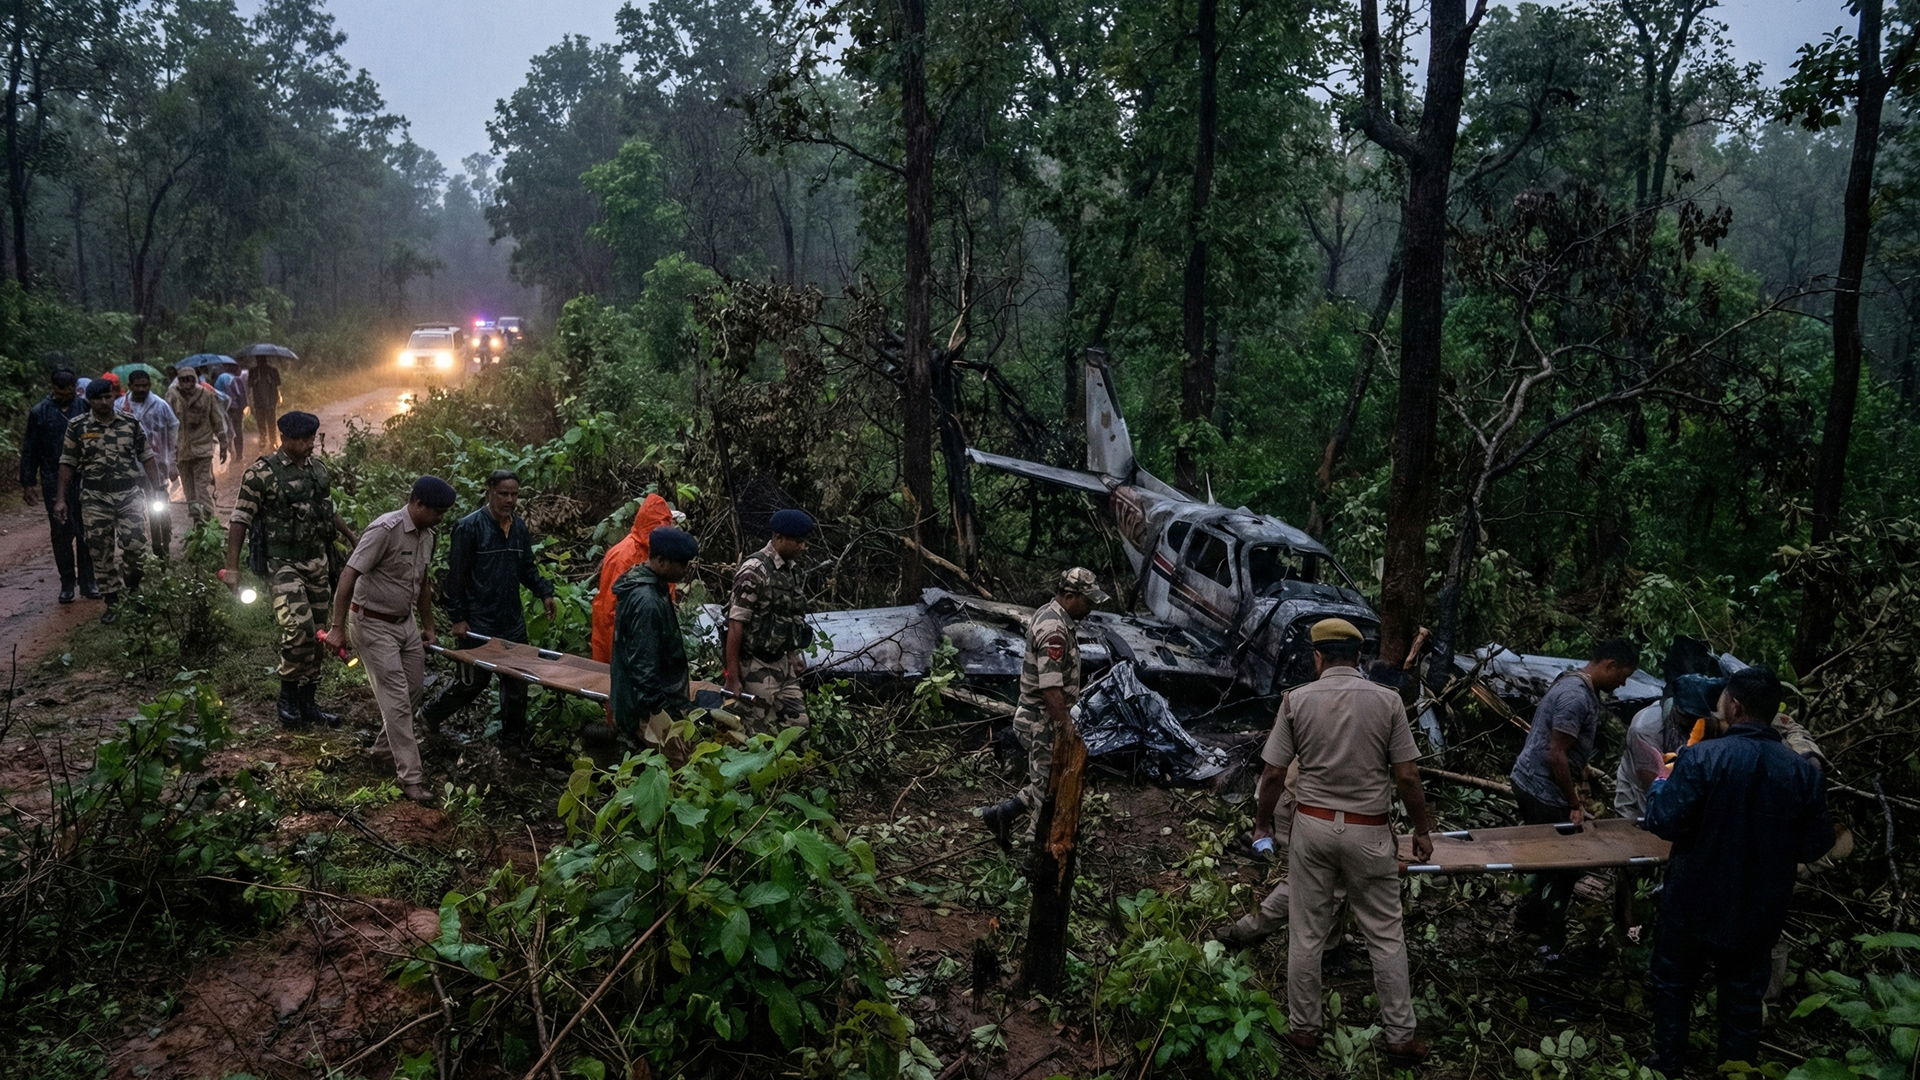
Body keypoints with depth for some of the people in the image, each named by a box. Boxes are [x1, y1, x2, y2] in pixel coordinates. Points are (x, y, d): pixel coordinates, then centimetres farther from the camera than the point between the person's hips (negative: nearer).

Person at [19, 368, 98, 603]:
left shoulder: (85, 408, 0)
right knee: (61, 533, 5)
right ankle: (67, 582, 14)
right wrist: (28, 483, 1)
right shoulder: (39, 413, 0)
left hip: (84, 480, 0)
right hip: (54, 483, 0)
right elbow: (30, 450, 4)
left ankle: (87, 581, 13)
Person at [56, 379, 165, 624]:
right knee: (101, 553, 3)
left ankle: (133, 590, 17)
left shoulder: (130, 423, 4)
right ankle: (113, 603, 14)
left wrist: (157, 489, 1)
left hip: (130, 494, 0)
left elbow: (146, 457, 8)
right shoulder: (77, 426, 1)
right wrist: (60, 499, 2)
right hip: (95, 499, 0)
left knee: (136, 546, -10)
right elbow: (67, 464, 5)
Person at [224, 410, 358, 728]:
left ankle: (307, 701, 21)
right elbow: (240, 520, -8)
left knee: (316, 634, 9)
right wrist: (232, 567, -12)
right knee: (299, 627, -20)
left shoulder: (317, 466, 9)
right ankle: (288, 698, -1)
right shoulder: (261, 473, -10)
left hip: (317, 561, 7)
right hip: (283, 563, -6)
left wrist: (351, 536, 23)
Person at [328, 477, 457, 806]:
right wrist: (338, 628, -23)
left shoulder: (426, 535, 4)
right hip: (374, 625, -8)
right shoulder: (385, 530, -23)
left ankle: (385, 747, 35)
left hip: (406, 621, 8)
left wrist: (428, 627, 21)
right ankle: (410, 778, -7)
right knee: (396, 699, -10)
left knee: (413, 691, 12)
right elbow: (349, 576, -23)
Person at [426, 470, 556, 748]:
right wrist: (457, 618, -12)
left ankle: (513, 739, 22)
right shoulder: (469, 527, -12)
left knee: (516, 682, 8)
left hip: (512, 621, 6)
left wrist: (545, 593, 3)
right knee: (474, 680, 4)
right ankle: (432, 715, 30)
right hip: (478, 622, -6)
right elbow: (455, 576, -10)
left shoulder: (520, 527, 8)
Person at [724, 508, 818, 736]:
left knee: (798, 725, 8)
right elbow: (736, 625, -18)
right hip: (757, 667, -8)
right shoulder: (754, 572, -17)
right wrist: (732, 678, -19)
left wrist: (792, 654, 15)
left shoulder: (794, 570, 8)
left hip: (782, 664, 8)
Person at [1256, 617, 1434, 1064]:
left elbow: (1273, 775, -4)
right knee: (1386, 937, 10)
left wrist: (1262, 825, 11)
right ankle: (1400, 1036, 17)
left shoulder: (1297, 700, -5)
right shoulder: (1386, 700, -7)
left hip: (1312, 825, 1)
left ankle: (1304, 1028, 22)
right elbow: (1407, 775, -6)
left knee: (1306, 934, 11)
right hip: (1368, 832, -1)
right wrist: (1422, 830, 7)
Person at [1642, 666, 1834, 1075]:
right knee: (1743, 1001, 18)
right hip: (1757, 913, 2)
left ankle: (1667, 1065, 31)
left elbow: (1664, 823, -22)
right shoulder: (1804, 772, -10)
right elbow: (1814, 846, -2)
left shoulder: (1702, 757, -22)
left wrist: (1661, 783, -4)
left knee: (1673, 986, 19)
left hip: (1694, 904, -2)